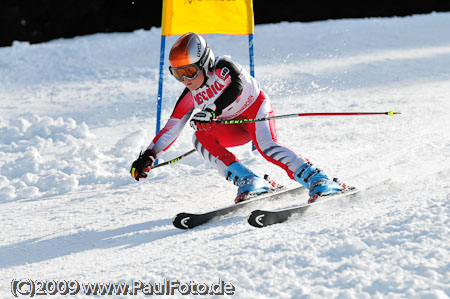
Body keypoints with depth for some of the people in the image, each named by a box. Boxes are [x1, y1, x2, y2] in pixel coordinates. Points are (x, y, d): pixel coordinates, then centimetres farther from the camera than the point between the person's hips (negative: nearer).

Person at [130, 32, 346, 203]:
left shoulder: (223, 68, -24)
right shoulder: (190, 97, -7)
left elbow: (236, 86, -45)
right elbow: (171, 128, -3)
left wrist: (212, 110, -55)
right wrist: (149, 155, -10)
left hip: (255, 107, -6)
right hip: (236, 130, 6)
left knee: (266, 146, -34)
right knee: (201, 137, -20)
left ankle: (318, 181, -35)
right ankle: (250, 183, -29)